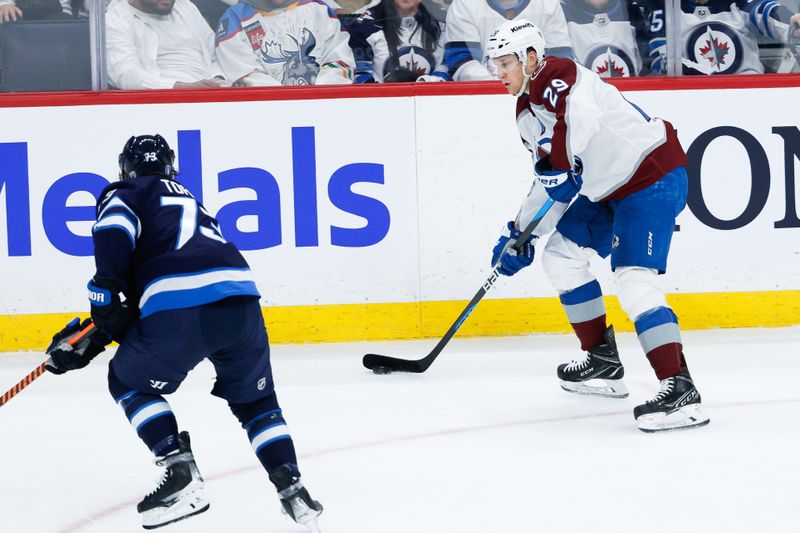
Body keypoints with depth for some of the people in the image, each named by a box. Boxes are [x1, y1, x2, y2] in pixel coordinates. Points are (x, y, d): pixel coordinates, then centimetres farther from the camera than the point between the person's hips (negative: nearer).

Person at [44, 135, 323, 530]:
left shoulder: (121, 195, 19)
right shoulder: (189, 201, 39)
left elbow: (114, 232, -6)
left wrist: (104, 309, -1)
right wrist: (90, 341, 33)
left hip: (181, 309, -6)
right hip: (241, 296, 6)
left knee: (128, 382, 20)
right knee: (255, 400, 28)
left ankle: (181, 474, 5)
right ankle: (292, 490, 14)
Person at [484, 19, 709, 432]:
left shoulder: (558, 77, -15)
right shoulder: (527, 112, 15)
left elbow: (580, 120, -35)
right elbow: (550, 183, 19)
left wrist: (557, 166, -25)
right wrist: (522, 232, 13)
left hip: (653, 175, -11)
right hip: (610, 189, 11)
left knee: (633, 276, -22)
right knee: (560, 253, 16)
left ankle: (679, 390, -31)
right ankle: (602, 360, 24)